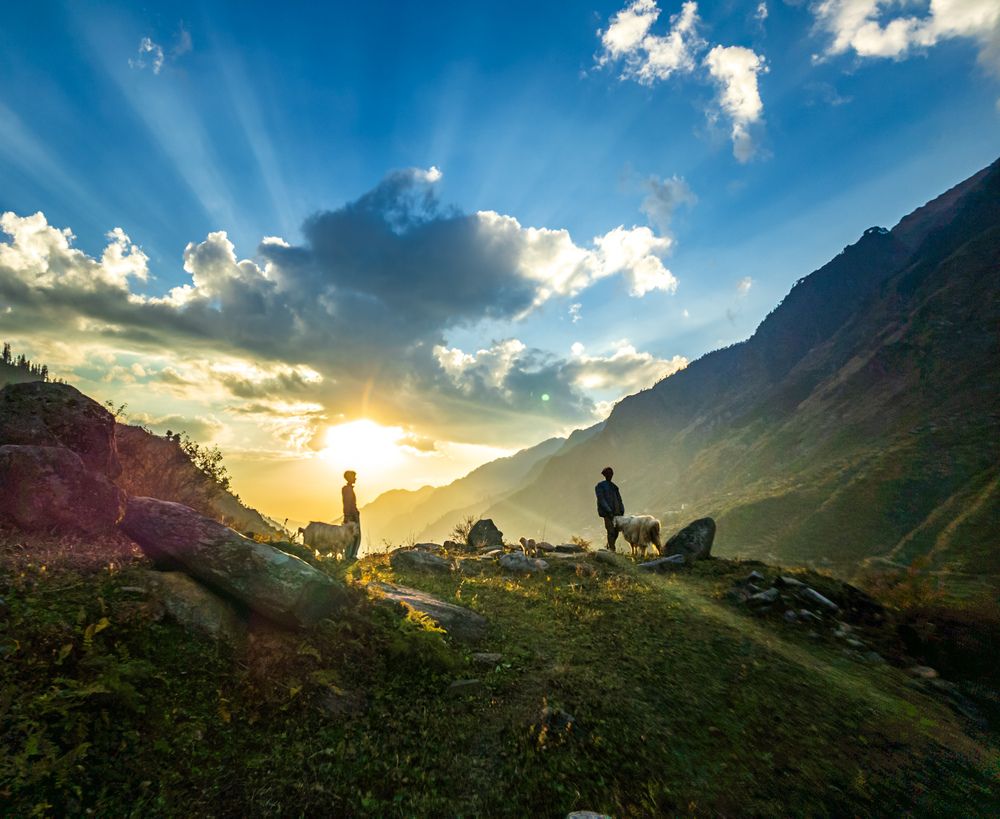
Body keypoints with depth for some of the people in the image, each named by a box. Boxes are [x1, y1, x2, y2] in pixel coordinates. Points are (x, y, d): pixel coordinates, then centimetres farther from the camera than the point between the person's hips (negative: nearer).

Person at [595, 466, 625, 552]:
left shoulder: (614, 486, 18)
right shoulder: (600, 486, 1)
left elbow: (619, 499, 15)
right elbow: (601, 500, -9)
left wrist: (622, 511, 2)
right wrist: (609, 511, -17)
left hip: (616, 513, 6)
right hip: (608, 513, -6)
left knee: (616, 532, 3)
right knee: (611, 531, -11)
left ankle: (609, 547, 18)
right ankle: (611, 549, -7)